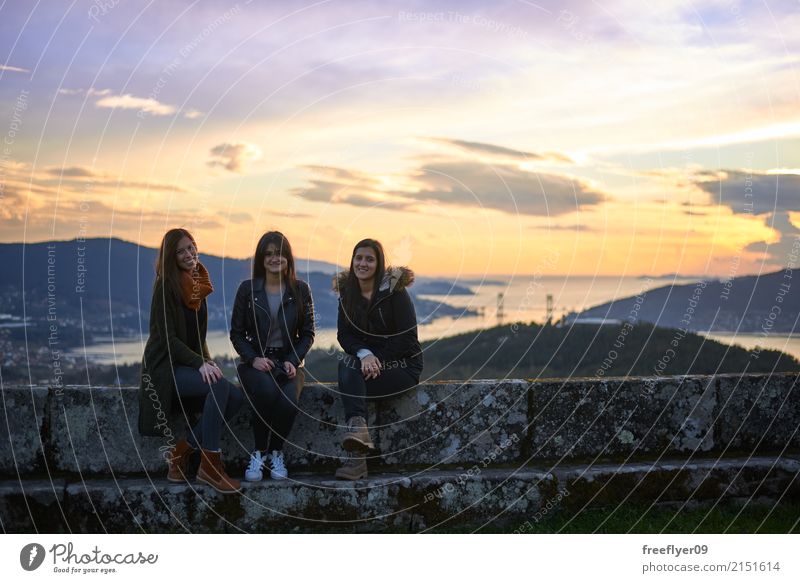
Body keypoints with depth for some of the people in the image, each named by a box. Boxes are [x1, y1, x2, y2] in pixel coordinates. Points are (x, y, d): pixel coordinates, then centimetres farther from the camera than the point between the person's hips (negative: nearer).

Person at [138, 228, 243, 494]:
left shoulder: (198, 285, 12)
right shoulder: (166, 286, -10)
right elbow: (167, 337, -16)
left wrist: (207, 361, -1)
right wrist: (200, 363, -25)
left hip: (189, 364, 7)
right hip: (166, 367, -7)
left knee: (235, 396, -16)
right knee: (219, 385, -30)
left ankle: (182, 452, -7)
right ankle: (210, 464, -24)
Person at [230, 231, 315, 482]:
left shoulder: (301, 290, 5)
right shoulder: (247, 289, 3)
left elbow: (307, 333, 7)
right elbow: (236, 333, 4)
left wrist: (293, 361, -9)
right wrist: (253, 358, -12)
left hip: (289, 360, 1)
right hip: (256, 361, -1)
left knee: (289, 401, -32)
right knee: (267, 390, -36)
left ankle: (276, 452, -2)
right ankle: (259, 452, -13)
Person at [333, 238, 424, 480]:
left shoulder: (395, 290, -8)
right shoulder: (347, 291, 7)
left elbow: (407, 337, -11)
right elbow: (344, 334, 1)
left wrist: (377, 360, -19)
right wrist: (364, 355, -20)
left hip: (402, 364, -5)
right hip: (366, 361, 5)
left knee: (347, 367, -29)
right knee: (347, 367, -30)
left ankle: (356, 458, -37)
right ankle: (358, 430, -46)